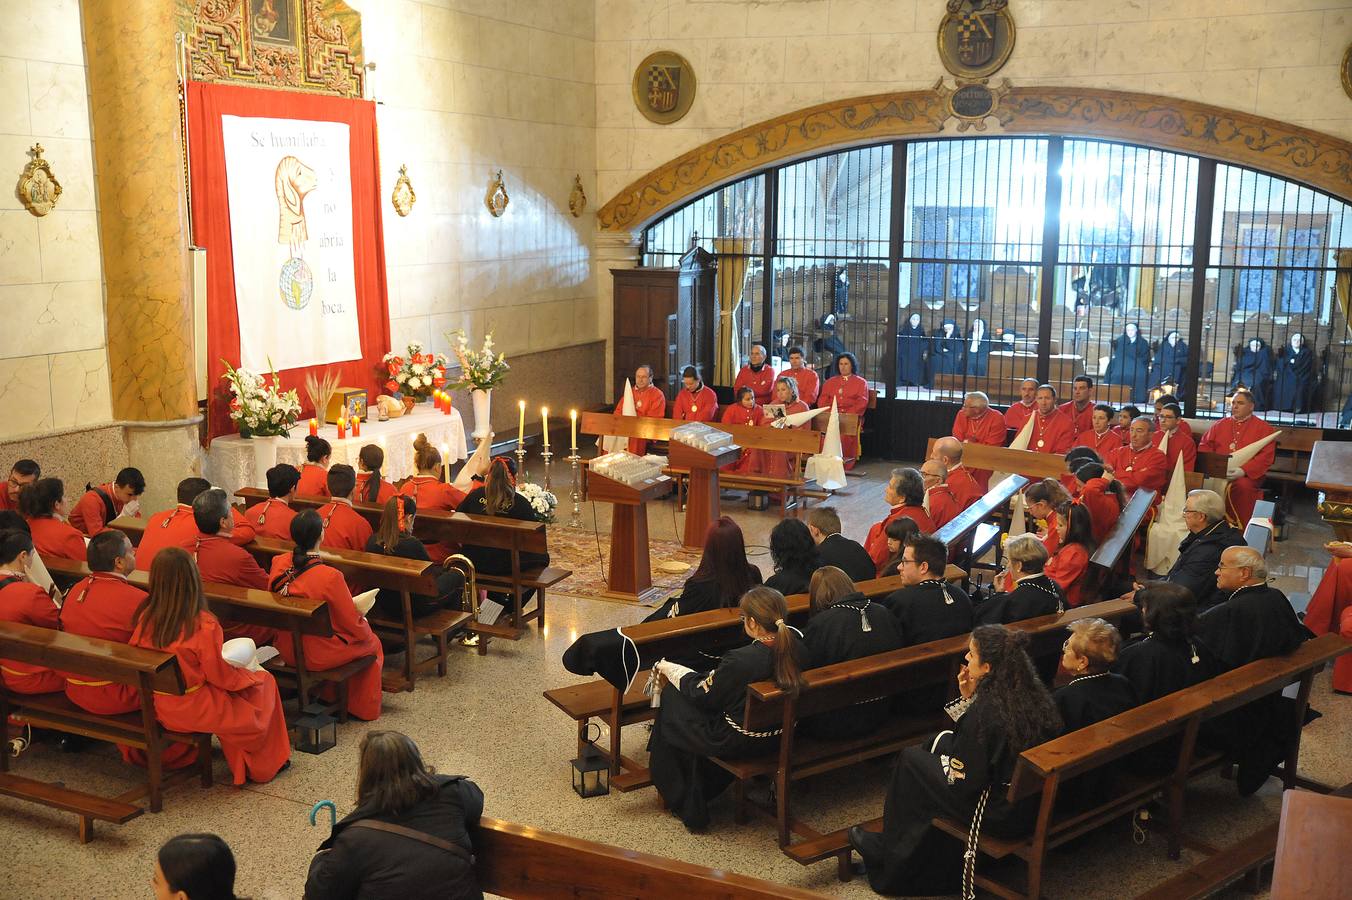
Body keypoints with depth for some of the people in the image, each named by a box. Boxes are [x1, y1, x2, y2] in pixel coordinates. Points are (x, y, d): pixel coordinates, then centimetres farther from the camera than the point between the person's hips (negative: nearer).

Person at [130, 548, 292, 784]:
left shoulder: (145, 618, -11)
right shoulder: (204, 625, -26)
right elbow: (222, 676, -17)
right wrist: (253, 674, 3)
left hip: (158, 709, 6)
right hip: (196, 711, -6)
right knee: (265, 683, 14)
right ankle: (262, 766, 27)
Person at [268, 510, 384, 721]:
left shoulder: (278, 563, -12)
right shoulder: (330, 577, -29)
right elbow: (353, 625, -18)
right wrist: (365, 624, 6)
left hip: (286, 651, 6)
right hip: (318, 656, -6)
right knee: (372, 643, 22)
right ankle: (364, 710, 33)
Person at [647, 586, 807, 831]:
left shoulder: (740, 660, -32)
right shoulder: (795, 644, -13)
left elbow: (702, 693, -13)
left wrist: (670, 669, 1)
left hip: (738, 741, -7)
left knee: (672, 698, 13)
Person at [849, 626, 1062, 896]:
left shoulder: (985, 709, -26)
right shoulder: (1034, 693, -2)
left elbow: (963, 780, -18)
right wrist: (969, 699, -1)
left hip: (999, 815, -8)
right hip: (1034, 803, 8)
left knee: (911, 759, 7)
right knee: (940, 742, 20)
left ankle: (890, 854, 28)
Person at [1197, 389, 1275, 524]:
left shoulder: (1263, 428, 10)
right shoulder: (1220, 425, 22)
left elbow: (1266, 456, -1)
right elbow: (1204, 447, 19)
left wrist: (1244, 470, -17)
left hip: (1248, 474, -3)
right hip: (1218, 472, 3)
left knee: (1243, 485, -37)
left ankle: (1240, 528, -24)